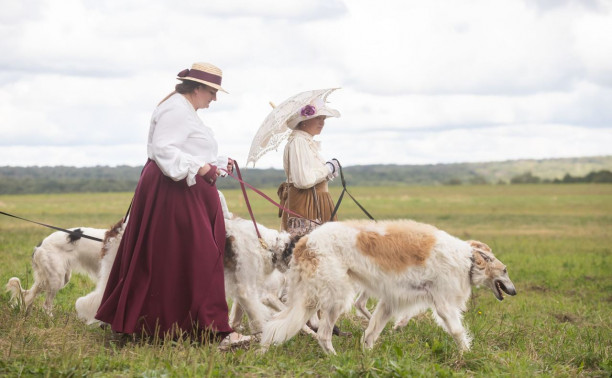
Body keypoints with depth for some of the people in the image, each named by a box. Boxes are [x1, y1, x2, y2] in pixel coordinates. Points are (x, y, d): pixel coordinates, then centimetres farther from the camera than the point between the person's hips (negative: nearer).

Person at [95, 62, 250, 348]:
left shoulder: (184, 110, 22)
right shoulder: (176, 110, -13)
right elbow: (163, 149, -23)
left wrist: (217, 163, 19)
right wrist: (198, 167, -28)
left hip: (187, 192, 11)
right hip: (174, 192, -11)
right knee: (198, 259, -13)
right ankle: (213, 328, -14)